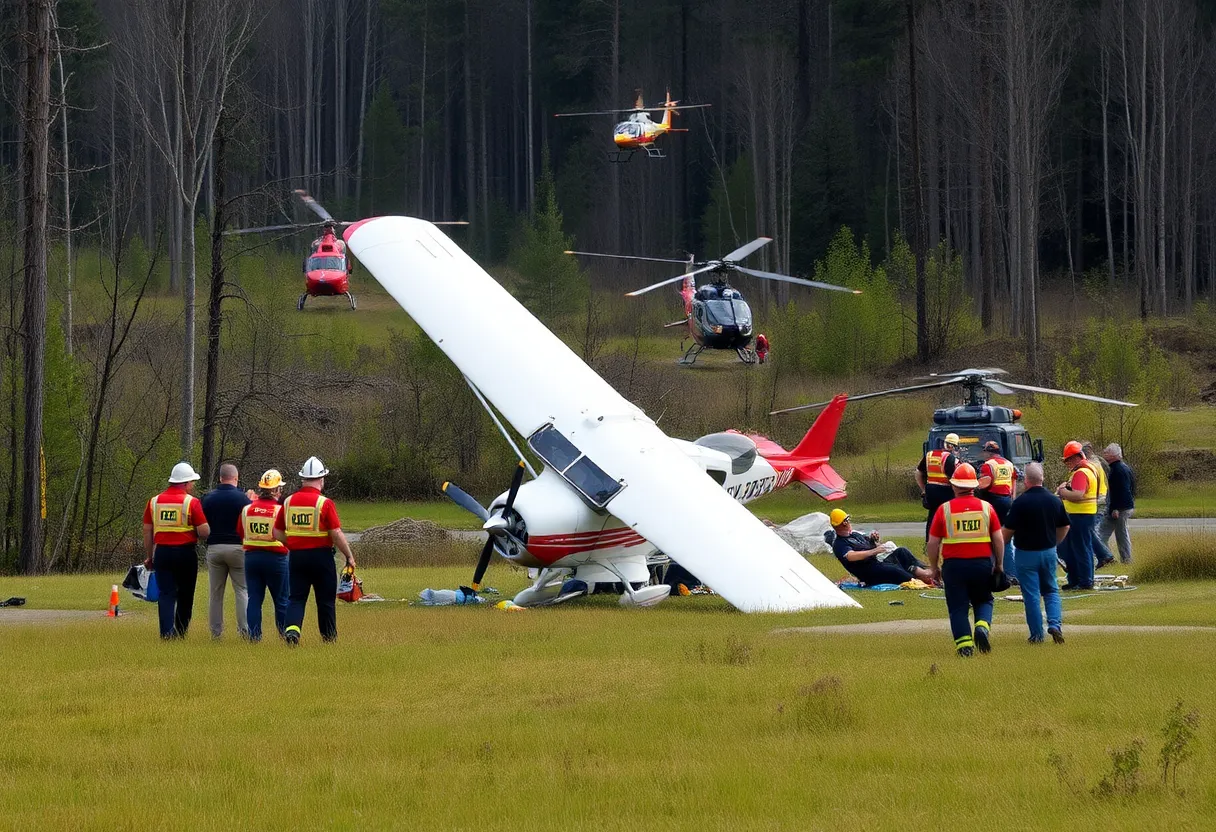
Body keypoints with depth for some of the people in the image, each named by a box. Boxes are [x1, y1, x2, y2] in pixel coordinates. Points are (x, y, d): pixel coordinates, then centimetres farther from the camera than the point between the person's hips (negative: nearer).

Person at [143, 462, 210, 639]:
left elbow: (147, 532, 8)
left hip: (161, 552, 2)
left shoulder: (154, 501, 5)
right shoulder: (191, 502, -7)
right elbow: (204, 532, -12)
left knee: (166, 594, 1)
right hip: (186, 552, -2)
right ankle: (181, 633, 20)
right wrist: (197, 535, 12)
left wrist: (150, 557, 17)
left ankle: (166, 632, -13)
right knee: (185, 596, 13)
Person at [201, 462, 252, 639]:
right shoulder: (242, 498, -7)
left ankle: (216, 631, 8)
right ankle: (244, 629, -6)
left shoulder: (208, 498, 3)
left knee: (216, 592, 9)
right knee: (242, 590, 2)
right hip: (237, 548, -3)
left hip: (214, 548, 3)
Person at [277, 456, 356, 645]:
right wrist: (349, 557, -2)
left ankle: (292, 628, -18)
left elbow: (278, 532, 8)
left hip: (296, 556, 3)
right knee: (326, 600, 9)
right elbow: (336, 534, -13)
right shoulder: (325, 503, -11)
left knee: (296, 598, 6)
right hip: (321, 556, -3)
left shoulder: (288, 502, 2)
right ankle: (329, 638, 18)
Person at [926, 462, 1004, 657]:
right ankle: (983, 625, -8)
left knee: (958, 607, 7)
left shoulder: (944, 509, -3)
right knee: (983, 600, 18)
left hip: (953, 564, -1)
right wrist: (999, 565, 13)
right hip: (982, 563, 1)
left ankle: (964, 644, -2)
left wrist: (934, 568, 12)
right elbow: (998, 540, 1)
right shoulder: (986, 507, 0)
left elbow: (933, 543, 0)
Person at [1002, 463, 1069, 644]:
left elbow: (1008, 530, -11)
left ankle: (1037, 634, 6)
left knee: (1031, 595, 3)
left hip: (1026, 553, -4)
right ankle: (1055, 624, -6)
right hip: (1049, 552, 4)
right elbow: (1065, 527, 10)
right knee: (1051, 591, 15)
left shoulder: (1021, 502, -16)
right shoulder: (1054, 500, 0)